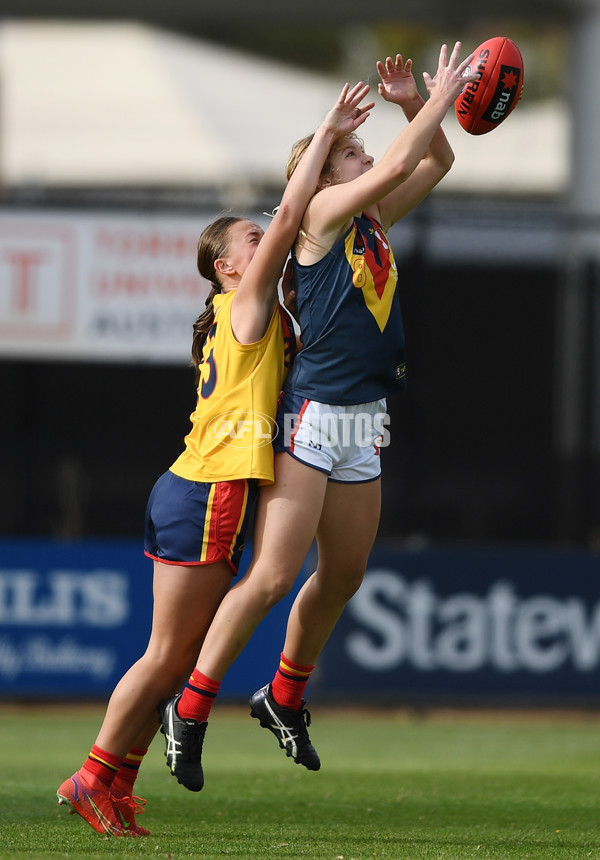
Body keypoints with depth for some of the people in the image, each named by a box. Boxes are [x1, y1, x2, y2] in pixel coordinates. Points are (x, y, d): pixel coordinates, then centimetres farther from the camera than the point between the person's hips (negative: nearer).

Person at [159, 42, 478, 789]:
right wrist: (440, 96, -12)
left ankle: (285, 698, 33)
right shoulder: (321, 212, -7)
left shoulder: (373, 220, 14)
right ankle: (189, 711, -7)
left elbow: (435, 162, 21)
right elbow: (396, 167, -20)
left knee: (343, 576, 15)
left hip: (363, 421, 8)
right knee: (272, 577, -13)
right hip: (312, 415, -8)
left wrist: (414, 104, 5)